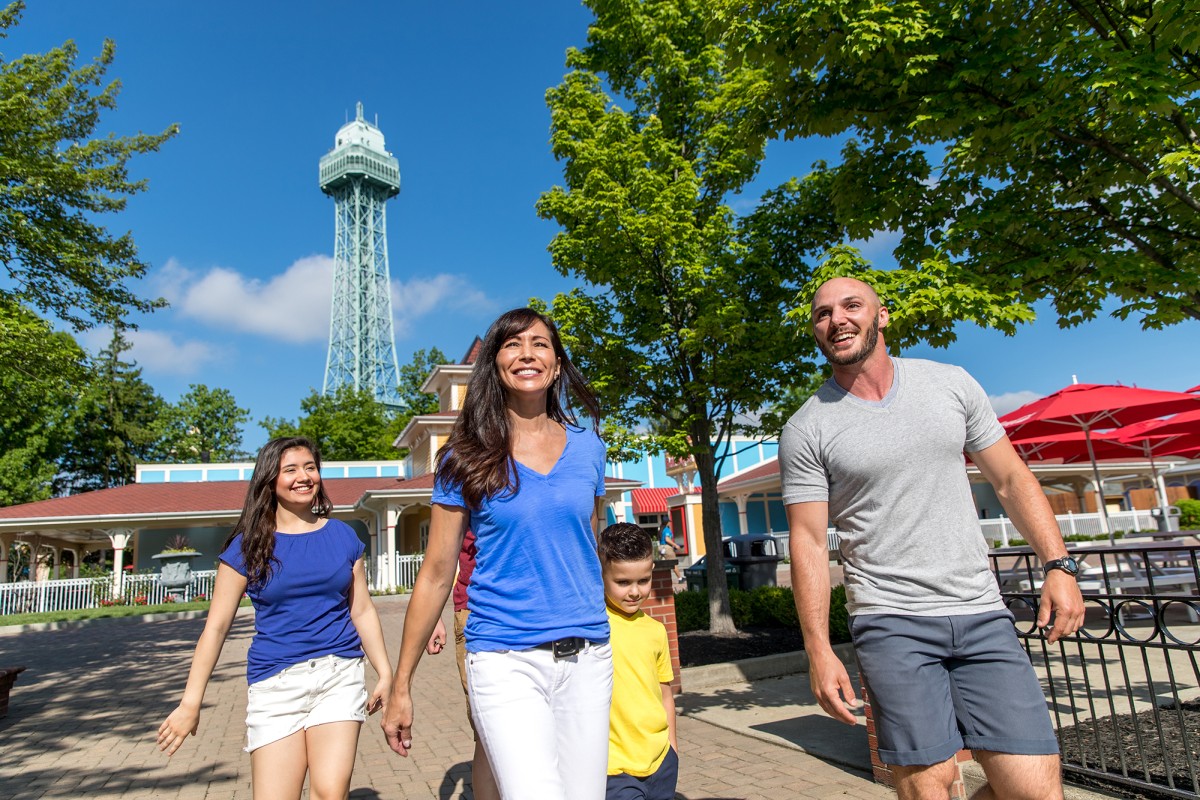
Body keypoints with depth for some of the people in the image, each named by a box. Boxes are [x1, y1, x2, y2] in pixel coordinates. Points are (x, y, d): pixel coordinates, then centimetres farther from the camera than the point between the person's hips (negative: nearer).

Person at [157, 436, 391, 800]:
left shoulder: (343, 536, 6)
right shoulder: (249, 545, 1)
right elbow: (216, 626, 4)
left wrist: (385, 673, 6)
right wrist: (191, 703, 2)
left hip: (339, 674, 1)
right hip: (275, 684, 0)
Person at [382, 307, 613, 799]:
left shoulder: (587, 446, 5)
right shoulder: (467, 457, -2)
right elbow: (436, 575, 1)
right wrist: (401, 686, 3)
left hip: (586, 656, 3)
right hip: (505, 661, -3)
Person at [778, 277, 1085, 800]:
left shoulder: (951, 383, 6)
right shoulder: (806, 429, -4)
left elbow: (1010, 479, 11)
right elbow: (808, 543, -5)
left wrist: (1058, 564, 0)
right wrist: (819, 651, -9)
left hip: (982, 611, 3)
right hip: (890, 623, -3)